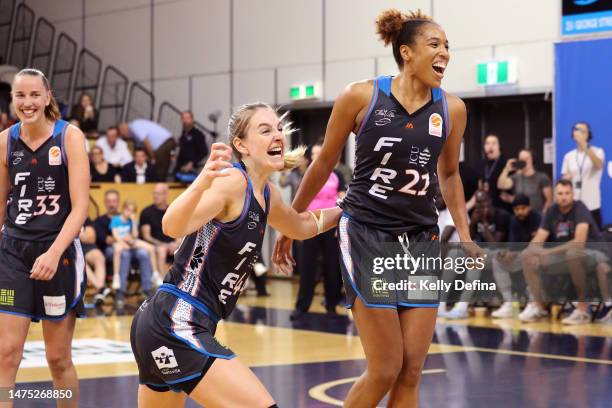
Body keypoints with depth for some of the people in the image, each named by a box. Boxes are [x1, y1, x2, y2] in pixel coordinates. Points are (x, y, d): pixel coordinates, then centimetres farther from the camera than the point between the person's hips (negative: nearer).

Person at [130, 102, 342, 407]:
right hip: (176, 324, -10)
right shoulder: (233, 181, -14)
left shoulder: (266, 194, 13)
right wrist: (201, 183, -50)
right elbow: (173, 227, -33)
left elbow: (302, 225, 36)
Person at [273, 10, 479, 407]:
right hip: (366, 235, -4)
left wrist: (465, 236, 11)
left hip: (421, 239, 4)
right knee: (385, 370, -8)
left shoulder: (452, 109, 0)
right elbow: (325, 162, 4)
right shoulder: (361, 97, -9)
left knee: (411, 372, 2)